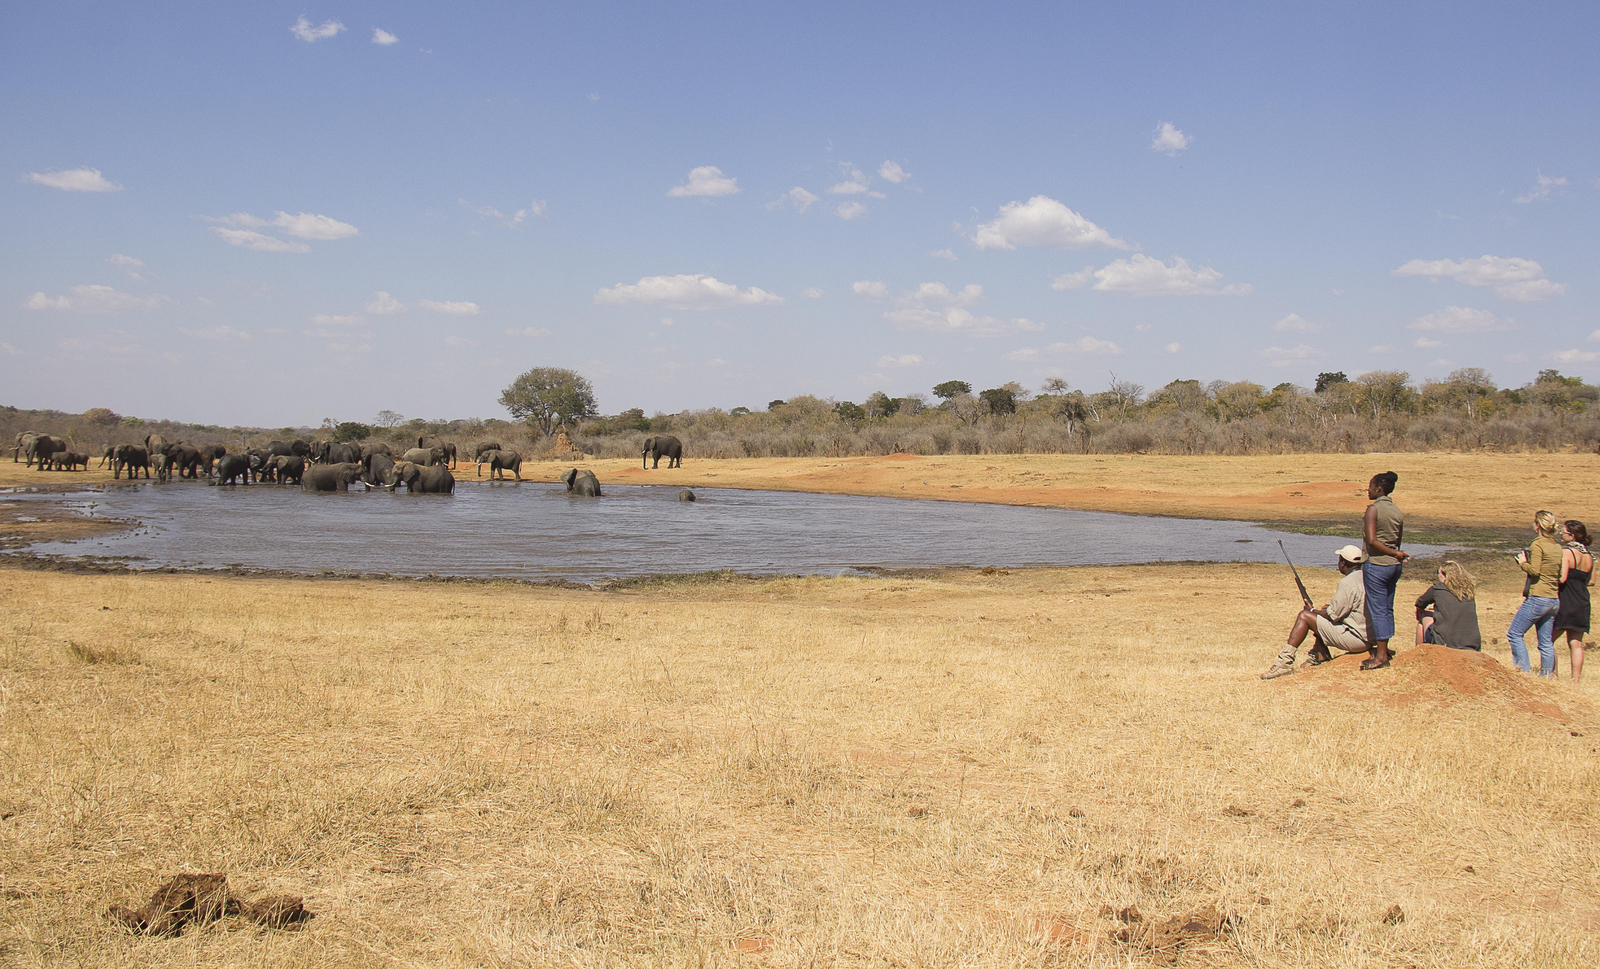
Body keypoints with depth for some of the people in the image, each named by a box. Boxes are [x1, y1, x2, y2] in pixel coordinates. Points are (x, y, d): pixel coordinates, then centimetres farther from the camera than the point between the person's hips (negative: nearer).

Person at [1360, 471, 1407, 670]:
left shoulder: (1373, 509, -13)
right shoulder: (1398, 512, 7)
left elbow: (1372, 541, -20)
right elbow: (1398, 541, 11)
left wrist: (1396, 554, -12)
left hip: (1376, 565, -7)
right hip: (1394, 565, 7)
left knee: (1377, 610, -2)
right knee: (1387, 608, 13)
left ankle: (1381, 656, 0)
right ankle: (1383, 650, 21)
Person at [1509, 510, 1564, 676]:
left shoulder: (1537, 545, -10)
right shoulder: (1557, 547, 13)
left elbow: (1534, 570, -18)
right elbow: (1560, 575, 17)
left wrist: (1523, 562, 1)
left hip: (1538, 598, -8)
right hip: (1554, 599, 8)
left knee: (1514, 633, -3)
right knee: (1546, 642, 10)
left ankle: (1524, 670, -9)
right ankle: (1547, 675, 10)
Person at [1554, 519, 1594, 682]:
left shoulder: (1566, 552, -13)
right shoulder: (1589, 556, 8)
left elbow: (1562, 577, -21)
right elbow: (1591, 581, 15)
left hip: (1564, 601, -7)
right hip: (1582, 604, 7)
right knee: (1576, 644, 8)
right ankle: (1576, 680, 7)